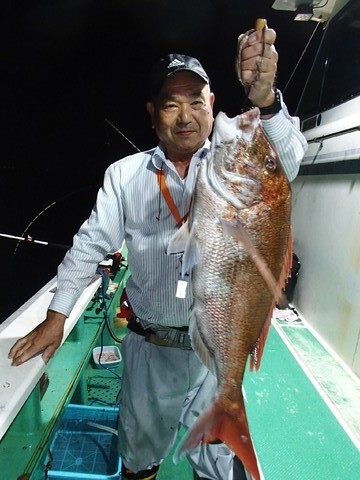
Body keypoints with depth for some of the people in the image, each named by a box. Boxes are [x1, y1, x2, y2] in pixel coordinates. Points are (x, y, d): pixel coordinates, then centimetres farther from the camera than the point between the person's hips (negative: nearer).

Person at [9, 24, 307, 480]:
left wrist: (264, 98, -43)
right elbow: (91, 243, 0)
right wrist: (55, 317, 1)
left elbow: (285, 161, -24)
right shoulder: (124, 174, -3)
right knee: (141, 442, 27)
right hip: (148, 347, 2)